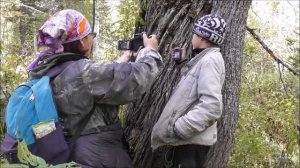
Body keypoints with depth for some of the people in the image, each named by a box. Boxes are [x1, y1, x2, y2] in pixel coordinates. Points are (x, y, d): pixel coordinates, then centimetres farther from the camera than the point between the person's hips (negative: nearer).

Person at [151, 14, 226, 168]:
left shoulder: (210, 60, -14)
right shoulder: (203, 59, 18)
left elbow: (211, 107, -26)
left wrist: (177, 128, -24)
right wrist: (184, 63, 18)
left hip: (191, 141, -9)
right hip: (188, 139, 9)